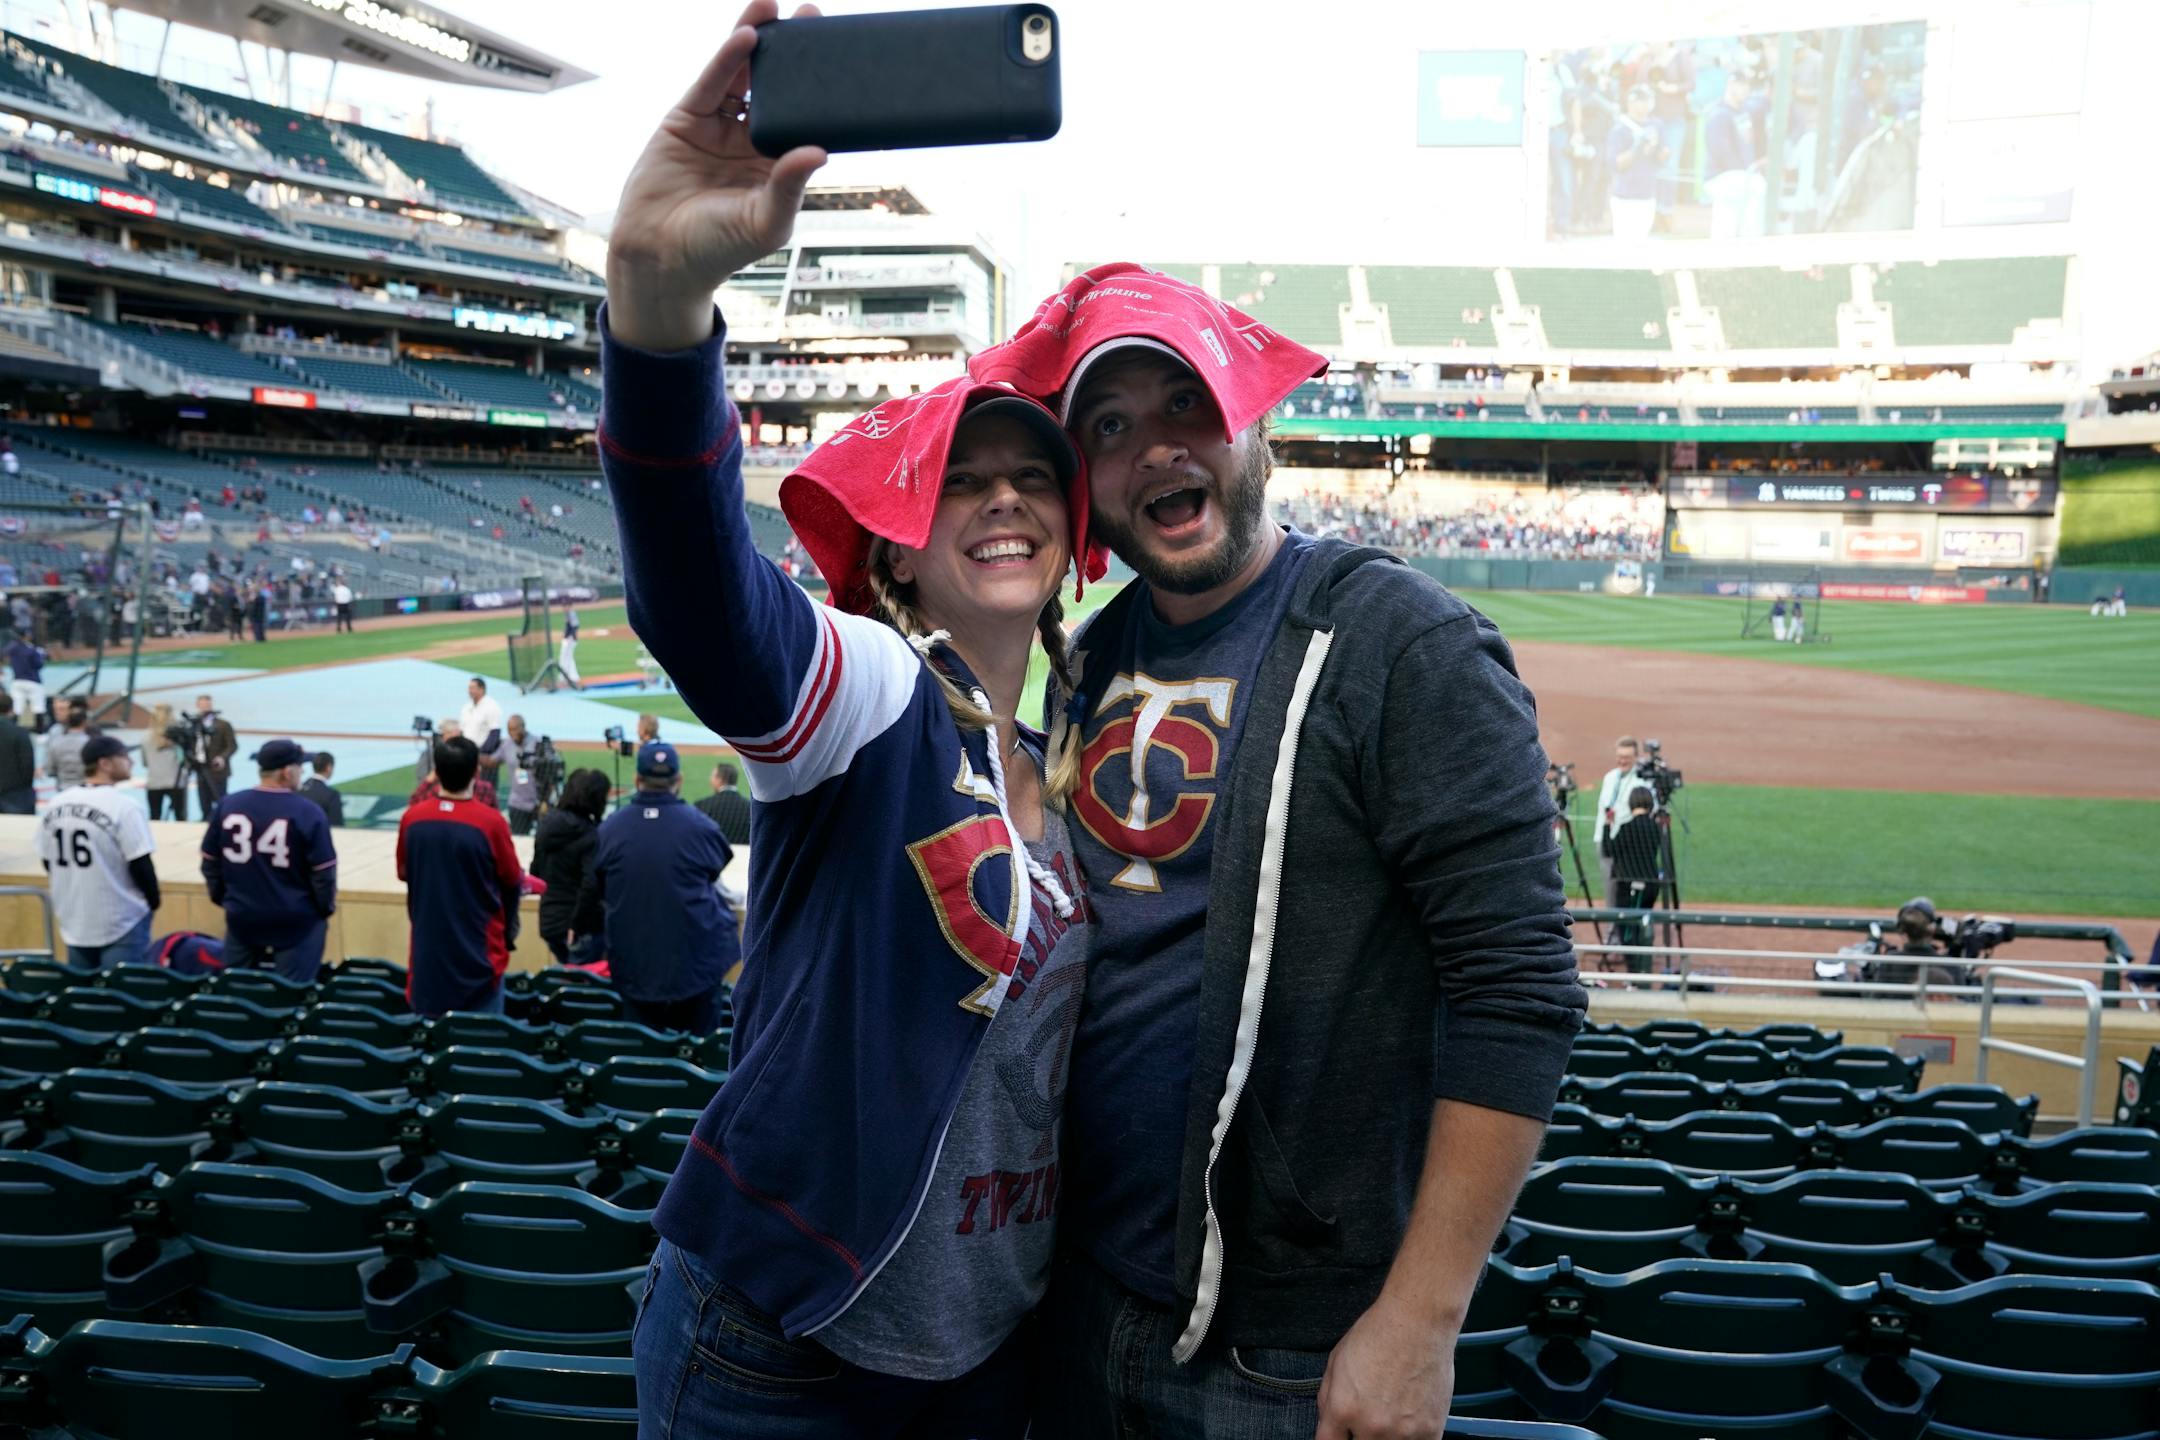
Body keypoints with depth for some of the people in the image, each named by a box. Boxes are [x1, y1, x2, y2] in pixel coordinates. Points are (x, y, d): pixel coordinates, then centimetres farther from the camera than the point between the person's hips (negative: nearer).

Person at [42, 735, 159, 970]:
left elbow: (49, 863, 10)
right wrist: (154, 899, 1)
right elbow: (140, 864, -16)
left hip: (74, 921, 6)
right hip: (121, 922, -6)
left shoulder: (55, 805, 2)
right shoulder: (123, 807, -18)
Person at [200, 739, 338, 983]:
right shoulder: (307, 812, -15)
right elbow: (323, 871, -12)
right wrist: (326, 908, 5)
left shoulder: (227, 806, 0)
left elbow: (210, 862, 9)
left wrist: (222, 899, 23)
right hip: (296, 921, -5)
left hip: (241, 917, 5)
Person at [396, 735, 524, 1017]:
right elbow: (513, 882, -5)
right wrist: (509, 930, 15)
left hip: (427, 951, 3)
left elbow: (404, 874, 9)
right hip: (479, 951, -3)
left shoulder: (412, 817, -7)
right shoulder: (490, 821, -16)